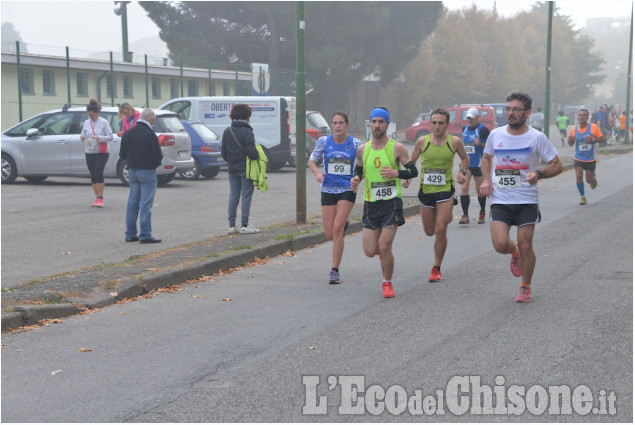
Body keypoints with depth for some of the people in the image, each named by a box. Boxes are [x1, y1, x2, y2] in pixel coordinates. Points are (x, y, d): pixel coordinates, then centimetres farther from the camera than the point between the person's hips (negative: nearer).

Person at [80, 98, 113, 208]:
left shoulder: (103, 122, -2)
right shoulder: (86, 123, 11)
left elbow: (110, 137, -7)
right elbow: (83, 139, 14)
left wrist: (99, 137, -22)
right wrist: (82, 138, -11)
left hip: (102, 152, -5)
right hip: (89, 152, 5)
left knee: (98, 173, -16)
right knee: (93, 175, 4)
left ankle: (100, 198, -12)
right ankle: (97, 198, 11)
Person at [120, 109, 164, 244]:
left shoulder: (128, 133, 5)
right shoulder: (150, 135, -17)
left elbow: (122, 154, 10)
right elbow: (158, 156, -15)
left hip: (132, 170, 7)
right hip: (147, 171, -7)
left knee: (132, 203, 13)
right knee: (146, 204, -3)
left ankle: (130, 234, 16)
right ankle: (145, 235, -2)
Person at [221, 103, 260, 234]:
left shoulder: (227, 131, 5)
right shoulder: (247, 132, -15)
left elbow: (223, 152, 8)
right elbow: (251, 152, -20)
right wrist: (257, 155, 0)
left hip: (232, 169, 6)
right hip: (246, 169, -6)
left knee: (233, 196, 11)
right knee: (246, 196, 0)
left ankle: (231, 226, 12)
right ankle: (244, 226, 0)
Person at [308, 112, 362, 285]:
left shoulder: (355, 144, -3)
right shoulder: (323, 141, 0)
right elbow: (311, 161, 11)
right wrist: (317, 173, -10)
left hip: (348, 189, -2)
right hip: (328, 189, 2)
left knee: (337, 228, -16)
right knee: (329, 234, 3)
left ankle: (335, 271, -8)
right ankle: (344, 224, 43)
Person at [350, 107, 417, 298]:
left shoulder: (397, 148, -4)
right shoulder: (362, 149, 6)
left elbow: (413, 171, 0)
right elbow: (358, 169, 20)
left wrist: (396, 173, -19)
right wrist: (356, 179, -3)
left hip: (392, 203, -3)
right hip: (370, 203, 3)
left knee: (384, 247, -11)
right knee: (370, 251, -2)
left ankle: (387, 283, 13)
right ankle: (384, 253, 37)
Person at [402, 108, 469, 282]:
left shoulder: (455, 142, -5)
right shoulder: (422, 142, -4)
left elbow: (465, 158, 14)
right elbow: (410, 162, 9)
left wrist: (463, 172, -4)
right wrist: (407, 178, -9)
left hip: (446, 190, -2)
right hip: (426, 190, 2)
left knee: (440, 230, -13)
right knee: (429, 232, 13)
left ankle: (436, 268, 2)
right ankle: (446, 217, 51)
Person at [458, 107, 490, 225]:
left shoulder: (483, 130, -8)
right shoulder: (465, 128, 11)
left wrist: (481, 144, -24)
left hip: (479, 164, -5)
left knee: (480, 190, 7)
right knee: (464, 188, -8)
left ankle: (482, 213, 27)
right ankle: (465, 215, -8)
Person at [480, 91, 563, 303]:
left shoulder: (537, 138, -6)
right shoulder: (495, 135, 3)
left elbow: (557, 165, -1)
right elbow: (486, 158, 22)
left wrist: (539, 174, -20)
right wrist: (486, 180, 4)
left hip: (527, 201, -2)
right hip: (500, 200, 2)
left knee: (526, 246, -1)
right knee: (500, 244, -12)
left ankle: (526, 287, 23)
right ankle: (514, 252, 26)